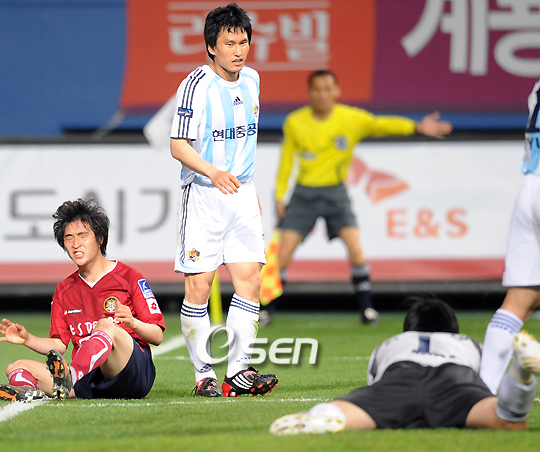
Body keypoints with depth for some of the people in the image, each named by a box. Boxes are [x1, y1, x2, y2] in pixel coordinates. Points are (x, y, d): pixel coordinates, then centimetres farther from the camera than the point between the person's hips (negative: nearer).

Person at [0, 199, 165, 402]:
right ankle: (29, 390, -53)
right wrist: (28, 339, 0)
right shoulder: (64, 290, 21)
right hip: (88, 380, 5)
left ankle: (69, 378, -63)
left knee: (106, 326, -35)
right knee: (17, 368, -14)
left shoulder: (130, 278, 6)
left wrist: (133, 323, -20)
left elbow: (157, 336, 1)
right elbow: (59, 344, 19)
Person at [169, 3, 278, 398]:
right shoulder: (197, 85, -12)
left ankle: (240, 371, -1)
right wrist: (213, 172, -32)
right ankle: (204, 375, 3)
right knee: (199, 285, -5)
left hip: (242, 192, 6)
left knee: (250, 279, -3)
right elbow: (179, 145, -16)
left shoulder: (251, 80, 10)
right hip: (203, 196, -6)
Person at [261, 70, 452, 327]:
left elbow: (380, 124, -22)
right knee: (283, 252, -5)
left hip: (335, 192, -1)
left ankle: (366, 308, -4)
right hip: (304, 193, 1)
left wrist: (416, 127, -38)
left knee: (355, 249, -16)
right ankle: (267, 310, 9)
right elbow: (286, 159, 6)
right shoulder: (294, 122, -4)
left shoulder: (351, 119, -8)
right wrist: (279, 196, 4)